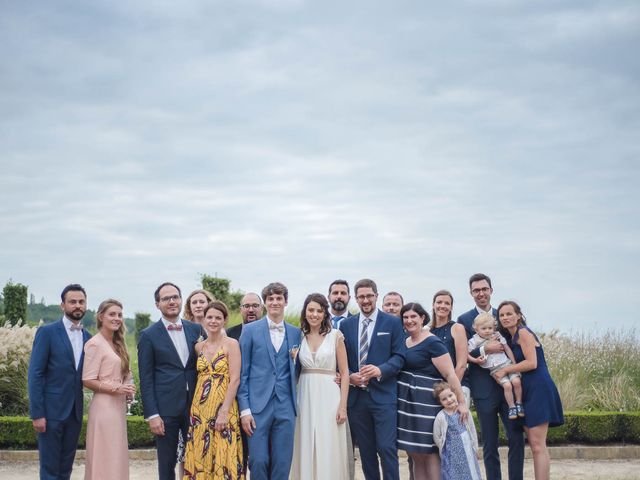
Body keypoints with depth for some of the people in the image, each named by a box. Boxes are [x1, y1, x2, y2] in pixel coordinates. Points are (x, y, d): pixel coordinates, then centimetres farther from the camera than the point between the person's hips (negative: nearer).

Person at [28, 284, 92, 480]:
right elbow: (35, 374, -9)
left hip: (75, 412, 5)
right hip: (52, 411, -5)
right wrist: (37, 414, -15)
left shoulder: (88, 337, 10)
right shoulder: (47, 332, -6)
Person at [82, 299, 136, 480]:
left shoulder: (117, 343, 13)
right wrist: (116, 388, -19)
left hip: (118, 406, 8)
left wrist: (127, 391, 3)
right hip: (104, 407, -8)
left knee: (116, 456, 11)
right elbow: (87, 381, -14)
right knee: (105, 458, -3)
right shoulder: (95, 344, -11)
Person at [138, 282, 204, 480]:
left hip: (194, 406, 3)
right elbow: (146, 378, -4)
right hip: (166, 409, -3)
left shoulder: (196, 329, 7)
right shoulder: (149, 335, -2)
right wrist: (151, 415, -9)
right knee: (166, 464, 5)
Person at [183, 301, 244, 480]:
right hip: (200, 408, 5)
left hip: (223, 406, -5)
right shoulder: (198, 346, 10)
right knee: (199, 456, 6)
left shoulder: (231, 344, -5)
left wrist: (224, 412, -17)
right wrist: (195, 408, 2)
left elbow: (235, 380, -11)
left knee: (222, 456, -3)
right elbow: (198, 376, 15)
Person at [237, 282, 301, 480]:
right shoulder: (250, 330, 2)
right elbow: (242, 372, 0)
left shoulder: (296, 333, 9)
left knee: (282, 463, 4)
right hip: (258, 405, -2)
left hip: (285, 406, 2)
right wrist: (244, 409, -5)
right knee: (258, 461, -3)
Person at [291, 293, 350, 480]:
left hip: (329, 397, -3)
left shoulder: (335, 335, -1)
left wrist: (343, 406, -7)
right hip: (305, 398, 3)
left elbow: (344, 372, -2)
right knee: (306, 451, 5)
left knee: (329, 452, -1)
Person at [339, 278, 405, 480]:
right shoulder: (346, 325, 10)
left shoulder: (392, 322, 3)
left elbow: (399, 356, -2)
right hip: (356, 395, 3)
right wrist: (349, 376, -8)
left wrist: (380, 370, -17)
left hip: (383, 394, -3)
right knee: (366, 450, 9)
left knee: (386, 448, -9)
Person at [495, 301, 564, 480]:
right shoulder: (513, 337, 19)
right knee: (534, 444, 8)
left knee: (538, 445, -11)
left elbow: (531, 363, -16)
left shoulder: (523, 332, -8)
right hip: (528, 391, 10)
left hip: (538, 389, -10)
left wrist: (505, 370, -10)